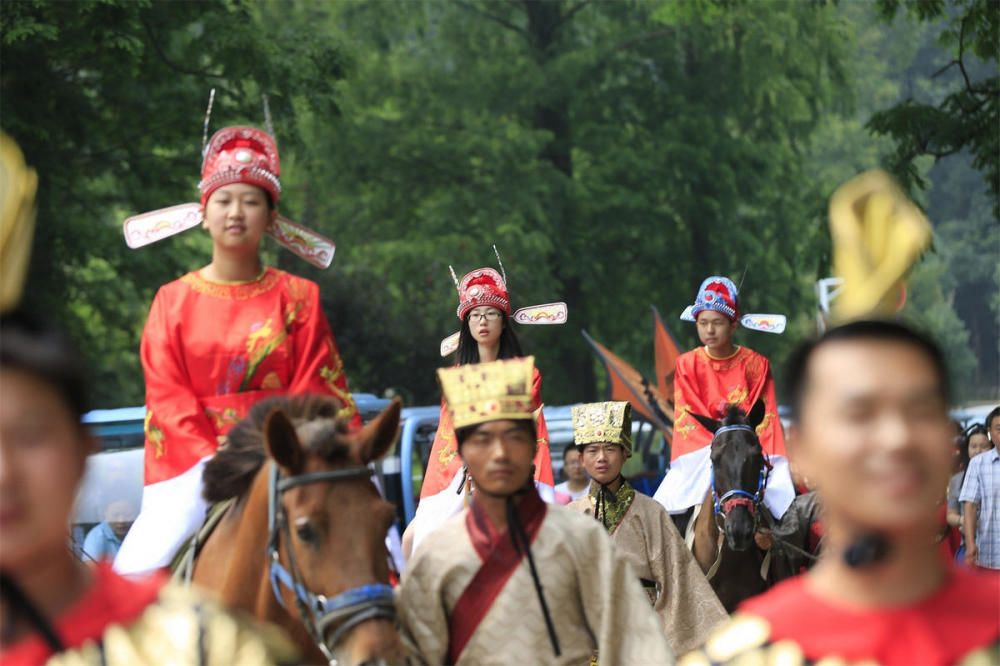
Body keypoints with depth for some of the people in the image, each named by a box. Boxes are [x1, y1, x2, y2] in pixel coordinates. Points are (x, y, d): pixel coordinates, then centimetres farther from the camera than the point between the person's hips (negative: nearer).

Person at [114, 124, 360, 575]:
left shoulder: (298, 298, 8)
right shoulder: (173, 301, 9)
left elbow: (311, 392, 1)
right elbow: (168, 397, 1)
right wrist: (214, 462, -14)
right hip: (193, 465, 0)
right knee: (140, 569, -20)